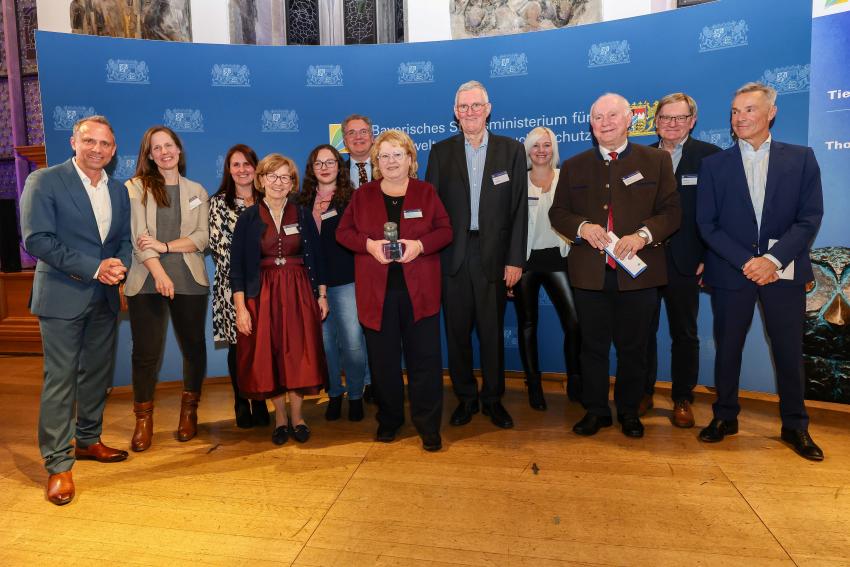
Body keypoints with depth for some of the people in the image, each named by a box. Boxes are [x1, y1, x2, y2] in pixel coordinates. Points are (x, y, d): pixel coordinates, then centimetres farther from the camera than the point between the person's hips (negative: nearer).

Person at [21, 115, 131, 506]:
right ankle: (58, 464, 8)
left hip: (105, 297, 6)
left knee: (98, 374, 15)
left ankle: (88, 441, 32)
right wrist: (94, 268, -20)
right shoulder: (44, 181, -6)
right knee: (60, 379, -2)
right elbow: (36, 239, -14)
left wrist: (119, 265, -9)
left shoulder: (118, 191, 11)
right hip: (63, 295, -6)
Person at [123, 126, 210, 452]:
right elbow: (137, 236, -6)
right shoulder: (135, 188, 5)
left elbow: (203, 237, 2)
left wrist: (166, 246, -13)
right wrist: (159, 273, -19)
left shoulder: (196, 191, 12)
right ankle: (143, 420, 16)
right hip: (147, 282, -2)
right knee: (146, 351, 0)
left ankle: (189, 413, 26)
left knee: (193, 346, 8)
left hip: (190, 281, 2)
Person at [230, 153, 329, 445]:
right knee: (268, 356, 4)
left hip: (299, 293, 1)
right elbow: (237, 265, -3)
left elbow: (316, 257, 7)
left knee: (299, 354, 3)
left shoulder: (303, 215, 4)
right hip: (262, 295, -1)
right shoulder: (248, 218, 0)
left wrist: (322, 295, 3)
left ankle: (297, 416, 19)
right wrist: (240, 307, -8)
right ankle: (280, 417, 20)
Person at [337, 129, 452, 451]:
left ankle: (429, 427, 12)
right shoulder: (363, 195, 10)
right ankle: (388, 420, 26)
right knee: (383, 359, 9)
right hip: (377, 291, 1)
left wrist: (420, 244, -16)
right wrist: (369, 244, -12)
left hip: (419, 291, -1)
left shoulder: (426, 193, 8)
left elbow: (445, 230, 3)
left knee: (425, 358, 0)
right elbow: (343, 232, 7)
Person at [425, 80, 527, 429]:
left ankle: (493, 398, 24)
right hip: (452, 256, 1)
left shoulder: (511, 150, 5)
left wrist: (515, 259, -5)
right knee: (457, 331, 8)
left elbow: (519, 209, 1)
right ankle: (465, 398, 24)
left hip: (493, 255, -1)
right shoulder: (441, 152, 8)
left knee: (492, 332, 7)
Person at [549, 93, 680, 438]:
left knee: (633, 348, 9)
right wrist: (582, 227, -12)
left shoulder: (656, 161, 6)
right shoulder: (574, 166, 11)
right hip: (589, 273, 1)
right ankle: (595, 411, 23)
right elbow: (558, 212, 8)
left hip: (638, 272, -1)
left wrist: (643, 235, -17)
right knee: (593, 346, 9)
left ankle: (629, 411, 27)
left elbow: (671, 211, 1)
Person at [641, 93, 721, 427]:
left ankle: (683, 399, 25)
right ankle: (643, 393, 25)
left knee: (685, 334, 11)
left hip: (685, 263, -1)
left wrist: (709, 258, -9)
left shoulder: (709, 156, -1)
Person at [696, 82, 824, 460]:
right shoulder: (714, 164, 4)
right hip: (731, 271, 0)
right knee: (727, 348, 8)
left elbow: (810, 218, -2)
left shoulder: (801, 158, 4)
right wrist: (746, 261, -12)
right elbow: (707, 224, -2)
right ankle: (725, 417, 24)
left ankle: (795, 426, 23)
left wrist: (774, 258, -16)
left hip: (784, 271, 0)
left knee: (789, 351, 7)